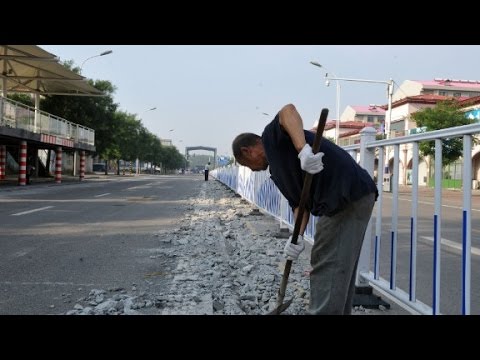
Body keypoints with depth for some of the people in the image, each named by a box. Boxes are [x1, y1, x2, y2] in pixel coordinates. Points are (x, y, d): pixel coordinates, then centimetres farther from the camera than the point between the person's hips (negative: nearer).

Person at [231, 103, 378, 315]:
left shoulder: (272, 136, 1)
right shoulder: (277, 171, 25)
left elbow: (288, 111, -21)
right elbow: (299, 203, 15)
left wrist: (303, 150, -34)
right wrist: (298, 236, -1)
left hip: (349, 194, -10)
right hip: (354, 197, 10)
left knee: (327, 268, -4)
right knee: (340, 267, 18)